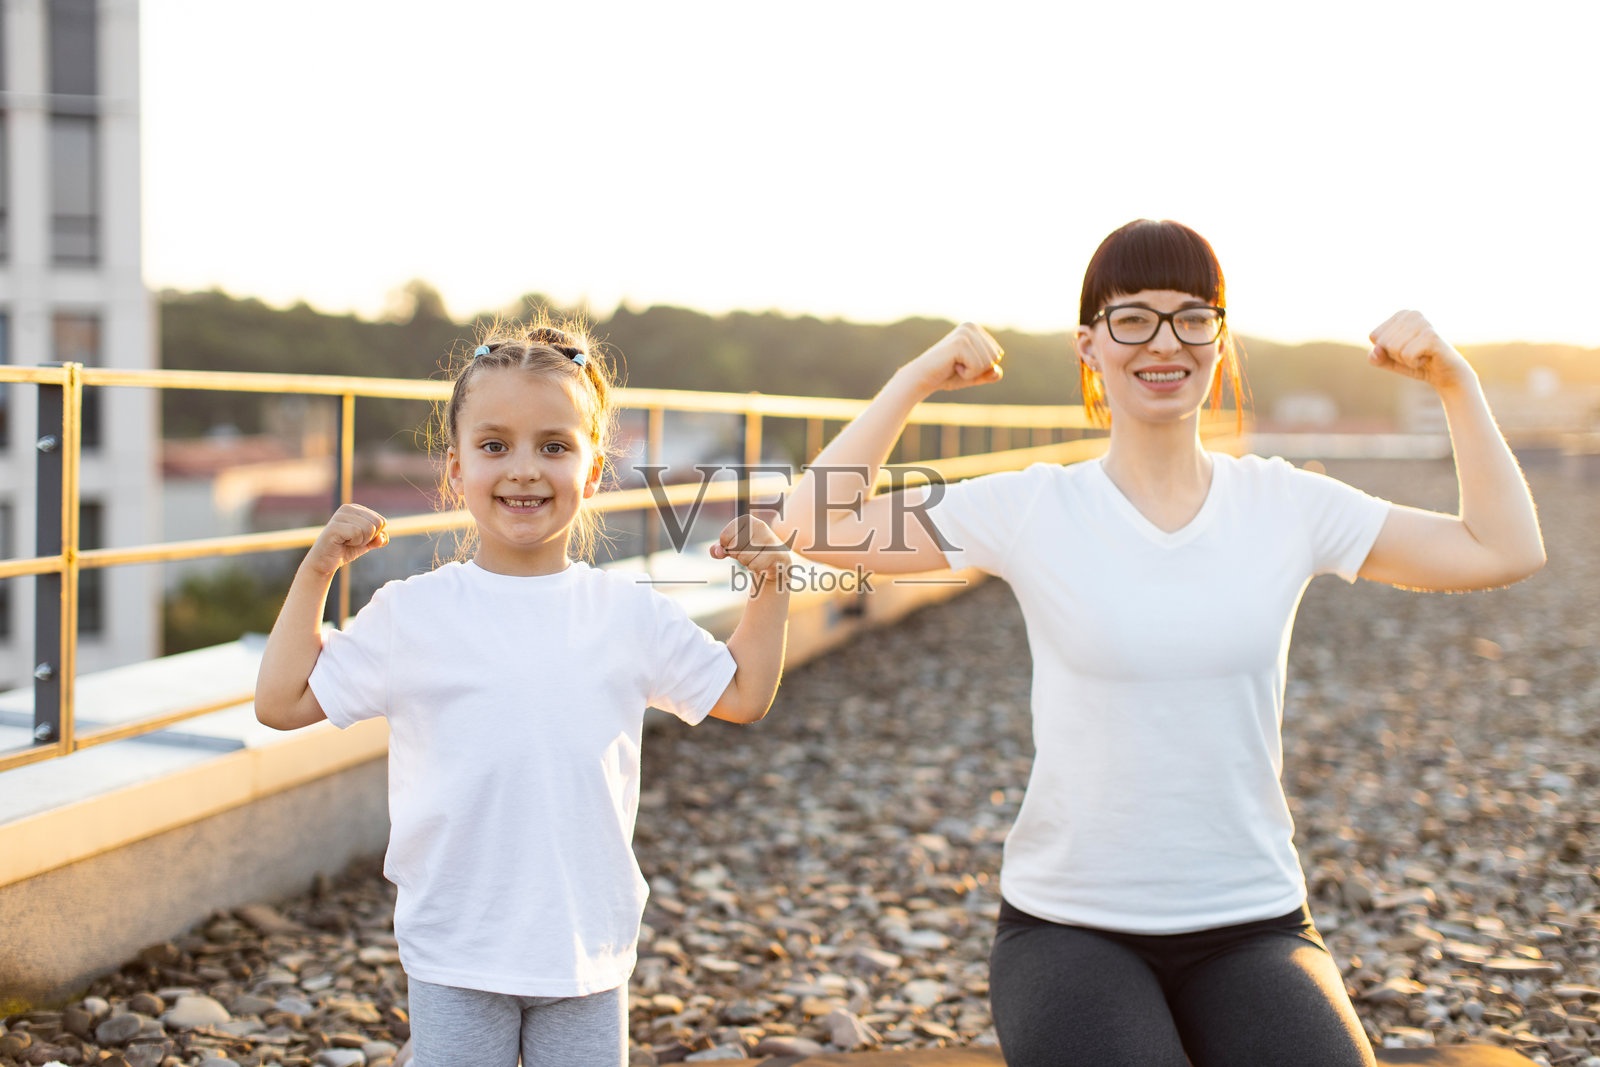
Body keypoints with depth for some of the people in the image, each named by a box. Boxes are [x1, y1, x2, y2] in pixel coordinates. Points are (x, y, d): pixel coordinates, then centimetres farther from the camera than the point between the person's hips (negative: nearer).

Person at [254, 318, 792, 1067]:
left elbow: (743, 695, 12)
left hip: (589, 955, 2)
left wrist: (770, 587, 2)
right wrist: (316, 572, -7)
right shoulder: (412, 613, -5)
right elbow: (283, 703, -2)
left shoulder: (630, 613, 1)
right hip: (456, 957, -2)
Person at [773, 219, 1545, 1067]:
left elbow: (1504, 551, 6)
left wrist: (1453, 379, 2)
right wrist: (916, 380, -7)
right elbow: (816, 526, -8)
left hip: (1253, 927, 2)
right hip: (1069, 927, -2)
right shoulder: (1032, 511, -4)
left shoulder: (1287, 506, 2)